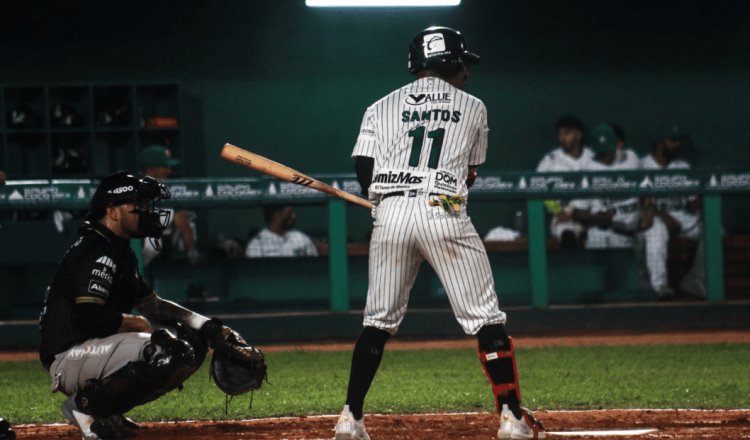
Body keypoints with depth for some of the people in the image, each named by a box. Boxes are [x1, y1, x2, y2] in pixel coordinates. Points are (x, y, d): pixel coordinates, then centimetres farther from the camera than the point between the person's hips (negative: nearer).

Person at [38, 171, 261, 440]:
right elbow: (90, 316, -26)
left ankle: (106, 410, 7)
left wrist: (208, 326, 10)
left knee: (192, 342, 10)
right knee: (165, 351, -30)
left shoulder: (120, 252, 19)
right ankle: (86, 406, -12)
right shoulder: (96, 252, -14)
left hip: (96, 351, 10)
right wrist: (141, 324, -11)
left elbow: (153, 305, 22)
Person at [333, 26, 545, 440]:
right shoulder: (472, 108, 14)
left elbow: (364, 171, 5)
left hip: (390, 215, 2)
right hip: (445, 213, -2)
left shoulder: (382, 108, 14)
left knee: (378, 321, 13)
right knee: (486, 320, 1)